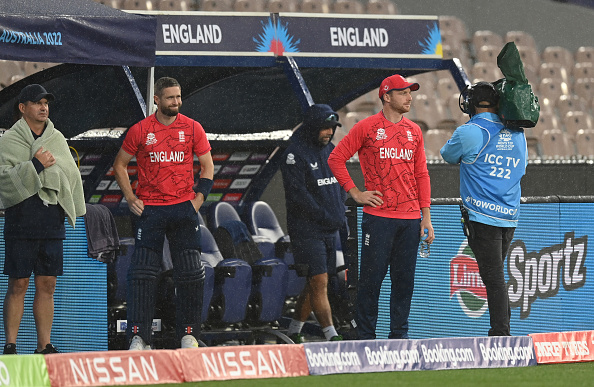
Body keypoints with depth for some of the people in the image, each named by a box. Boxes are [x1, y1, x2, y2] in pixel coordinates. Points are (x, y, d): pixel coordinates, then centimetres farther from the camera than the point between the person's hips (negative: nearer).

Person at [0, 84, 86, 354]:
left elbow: (72, 175, 20)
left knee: (47, 286, 5)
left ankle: (44, 345, 9)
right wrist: (35, 165, -17)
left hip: (52, 219, 5)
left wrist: (74, 210, 12)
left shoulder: (57, 139, 15)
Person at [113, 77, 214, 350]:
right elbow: (120, 165, 12)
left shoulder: (192, 129, 4)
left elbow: (207, 166, 12)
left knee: (190, 275, 0)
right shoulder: (140, 131, 1)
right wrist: (130, 198, 1)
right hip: (149, 209, -1)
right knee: (142, 274, -8)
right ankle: (139, 337, -8)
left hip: (183, 208, 1)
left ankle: (188, 335, 11)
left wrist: (199, 199, 0)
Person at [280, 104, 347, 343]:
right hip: (307, 230, -8)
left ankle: (293, 334, 21)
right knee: (319, 283, -12)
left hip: (330, 231, 8)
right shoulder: (295, 154, -11)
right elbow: (297, 195, -17)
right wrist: (325, 216, -18)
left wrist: (340, 213, 5)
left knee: (314, 285, 10)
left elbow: (341, 184, 21)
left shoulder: (331, 151, 13)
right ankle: (332, 337, -17)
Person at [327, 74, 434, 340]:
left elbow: (421, 175, 15)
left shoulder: (414, 131, 14)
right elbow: (336, 158, 2)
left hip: (410, 217, 5)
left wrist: (426, 215, 9)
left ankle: (399, 335, 13)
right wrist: (355, 193, -3)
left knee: (405, 279, 6)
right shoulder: (367, 127, -1)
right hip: (378, 216, -4)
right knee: (371, 277, -3)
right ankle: (366, 337, 3)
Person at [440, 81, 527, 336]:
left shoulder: (470, 132, -10)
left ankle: (500, 336, -12)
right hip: (510, 217, 6)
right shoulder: (517, 134, 9)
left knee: (493, 277, -8)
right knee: (496, 275, 16)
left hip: (483, 217, -6)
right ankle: (502, 331, 16)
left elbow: (449, 155, 8)